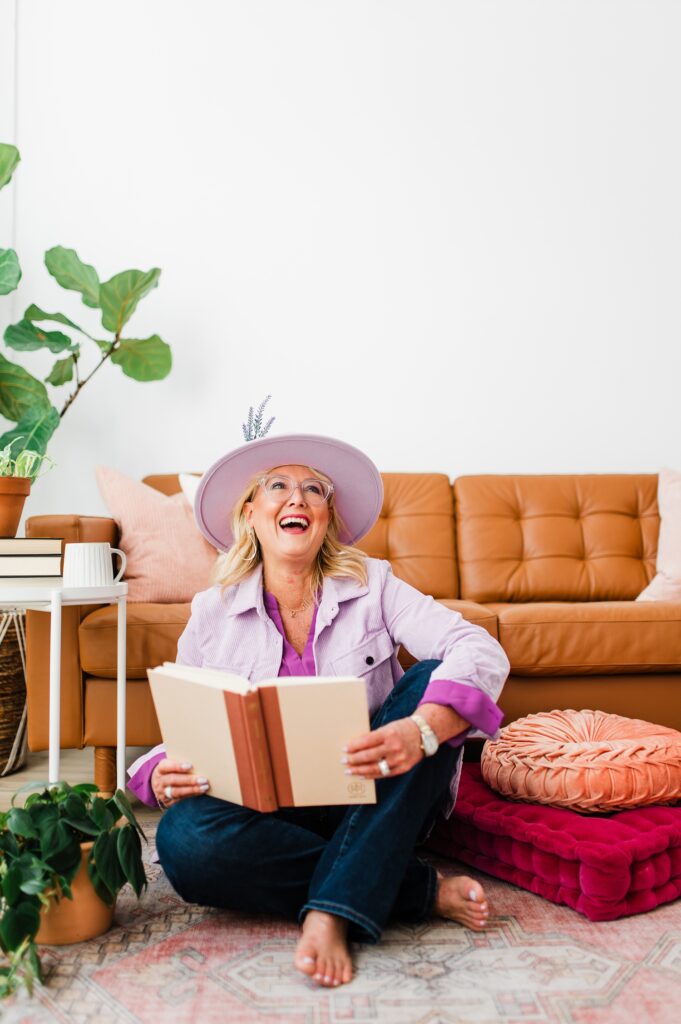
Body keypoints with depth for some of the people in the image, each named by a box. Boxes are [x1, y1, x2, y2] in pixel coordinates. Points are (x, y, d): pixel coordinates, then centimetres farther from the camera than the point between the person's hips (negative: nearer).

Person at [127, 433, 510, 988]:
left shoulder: (372, 585, -4)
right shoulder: (212, 614, 1)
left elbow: (482, 651, -18)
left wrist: (422, 730, -38)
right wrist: (162, 778, -19)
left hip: (375, 806, 0)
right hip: (269, 812, 1)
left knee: (431, 679, -24)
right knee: (184, 838, -30)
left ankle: (332, 912, -30)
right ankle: (423, 889, -18)